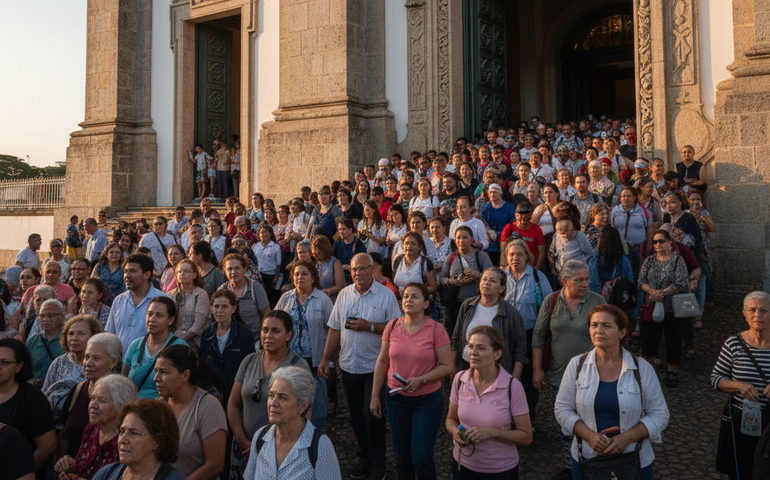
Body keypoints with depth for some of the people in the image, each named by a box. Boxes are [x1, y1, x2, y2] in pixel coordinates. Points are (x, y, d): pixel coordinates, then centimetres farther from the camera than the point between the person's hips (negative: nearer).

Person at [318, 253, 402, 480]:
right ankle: (364, 458, 31)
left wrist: (370, 326, -20)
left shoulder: (386, 295, -7)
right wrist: (325, 359, 6)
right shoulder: (344, 294, 6)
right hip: (348, 366, 4)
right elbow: (334, 329, 9)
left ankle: (378, 462, 19)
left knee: (372, 414, 0)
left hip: (375, 366, -4)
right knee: (356, 415, 14)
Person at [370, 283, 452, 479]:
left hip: (427, 399, -3)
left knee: (422, 458, -2)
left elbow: (447, 366, -9)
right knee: (402, 455, 13)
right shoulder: (392, 326, -1)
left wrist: (421, 380, -22)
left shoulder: (436, 329, -11)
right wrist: (375, 397, 7)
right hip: (396, 398, 3)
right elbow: (382, 362, 6)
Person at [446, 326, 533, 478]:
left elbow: (526, 437, -13)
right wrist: (456, 432, -14)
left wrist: (492, 432, -25)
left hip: (501, 470, -3)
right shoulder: (460, 379, -7)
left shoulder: (512, 386, -18)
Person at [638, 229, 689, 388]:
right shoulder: (649, 260, 9)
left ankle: (672, 372, 20)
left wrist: (662, 293, -19)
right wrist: (652, 291, -18)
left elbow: (680, 284, -13)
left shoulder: (677, 260, -2)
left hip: (673, 309, -2)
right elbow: (641, 281, 0)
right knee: (648, 339, 1)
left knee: (673, 341, 4)